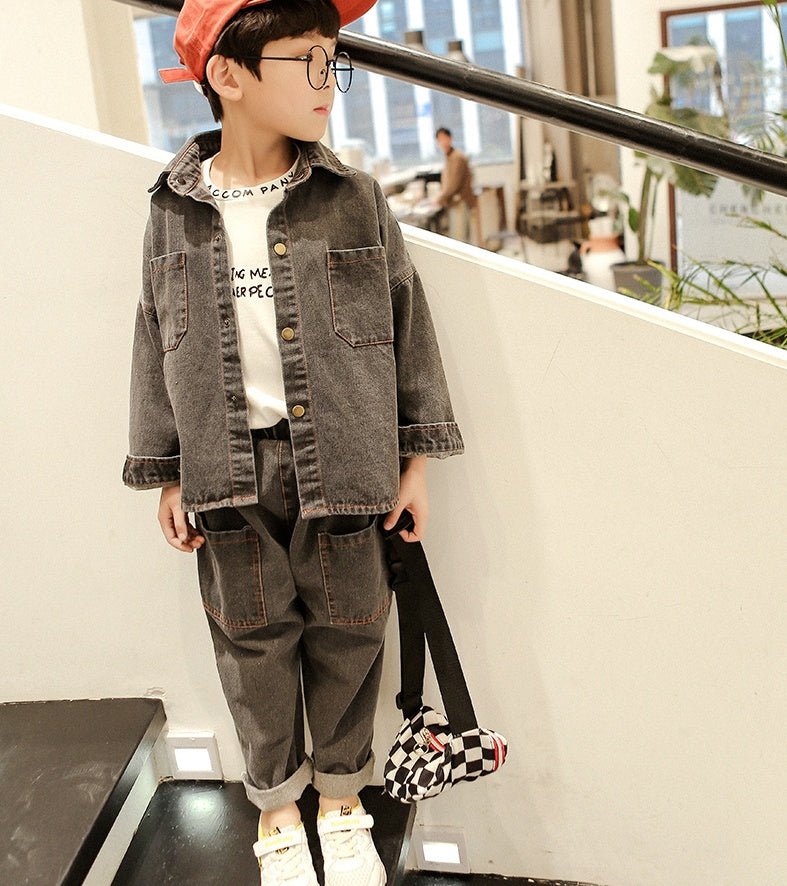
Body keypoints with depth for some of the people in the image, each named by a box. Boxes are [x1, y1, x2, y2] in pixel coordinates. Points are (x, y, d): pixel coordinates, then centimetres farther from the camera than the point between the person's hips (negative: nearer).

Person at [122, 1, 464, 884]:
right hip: (229, 470, 1)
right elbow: (159, 344, 6)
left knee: (346, 634, 10)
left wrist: (414, 461, 1)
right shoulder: (175, 212, 0)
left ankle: (342, 799, 33)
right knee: (254, 643, 11)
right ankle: (276, 810, 32)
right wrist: (169, 475, 5)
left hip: (340, 463, 0)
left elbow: (406, 325, 2)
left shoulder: (355, 200, -2)